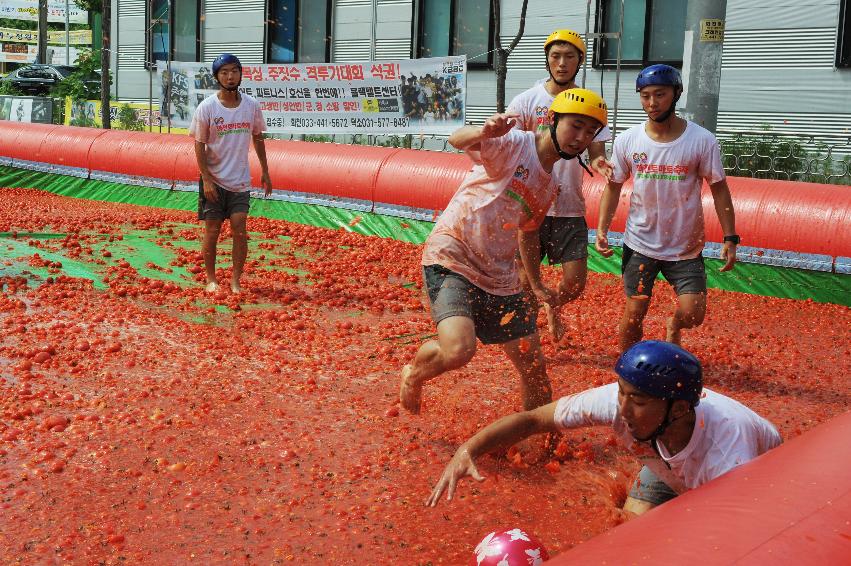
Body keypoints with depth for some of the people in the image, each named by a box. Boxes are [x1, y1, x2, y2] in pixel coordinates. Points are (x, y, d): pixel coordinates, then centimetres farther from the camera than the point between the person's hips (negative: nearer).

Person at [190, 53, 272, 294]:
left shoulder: (251, 105, 0)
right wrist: (206, 179, -13)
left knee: (240, 229, -3)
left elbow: (258, 138, 13)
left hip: (240, 180, 2)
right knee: (212, 230, 4)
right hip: (214, 179, -2)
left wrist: (265, 172, 12)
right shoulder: (207, 107, -9)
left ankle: (236, 281, 8)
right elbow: (199, 145, -7)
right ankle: (211, 280, 18)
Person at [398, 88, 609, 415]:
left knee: (534, 368, 7)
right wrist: (484, 132, -52)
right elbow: (457, 140, -29)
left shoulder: (551, 183, 13)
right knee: (458, 350, -28)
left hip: (501, 280, 8)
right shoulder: (514, 143, -11)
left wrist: (536, 285, 26)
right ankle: (414, 376, 5)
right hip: (450, 259, -7)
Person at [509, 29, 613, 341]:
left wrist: (598, 163, -22)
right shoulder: (525, 101, -1)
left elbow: (595, 153, 3)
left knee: (575, 283, 0)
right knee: (526, 280, -1)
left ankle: (553, 307, 35)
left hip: (571, 208, 2)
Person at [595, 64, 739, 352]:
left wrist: (730, 238, -7)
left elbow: (719, 189, -3)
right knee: (634, 315, 6)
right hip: (640, 244, 1)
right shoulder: (627, 140, -5)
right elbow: (613, 187, 4)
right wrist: (601, 230, -5)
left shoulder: (702, 140, -10)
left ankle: (674, 326, 34)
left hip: (686, 248, -1)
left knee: (693, 316, -3)